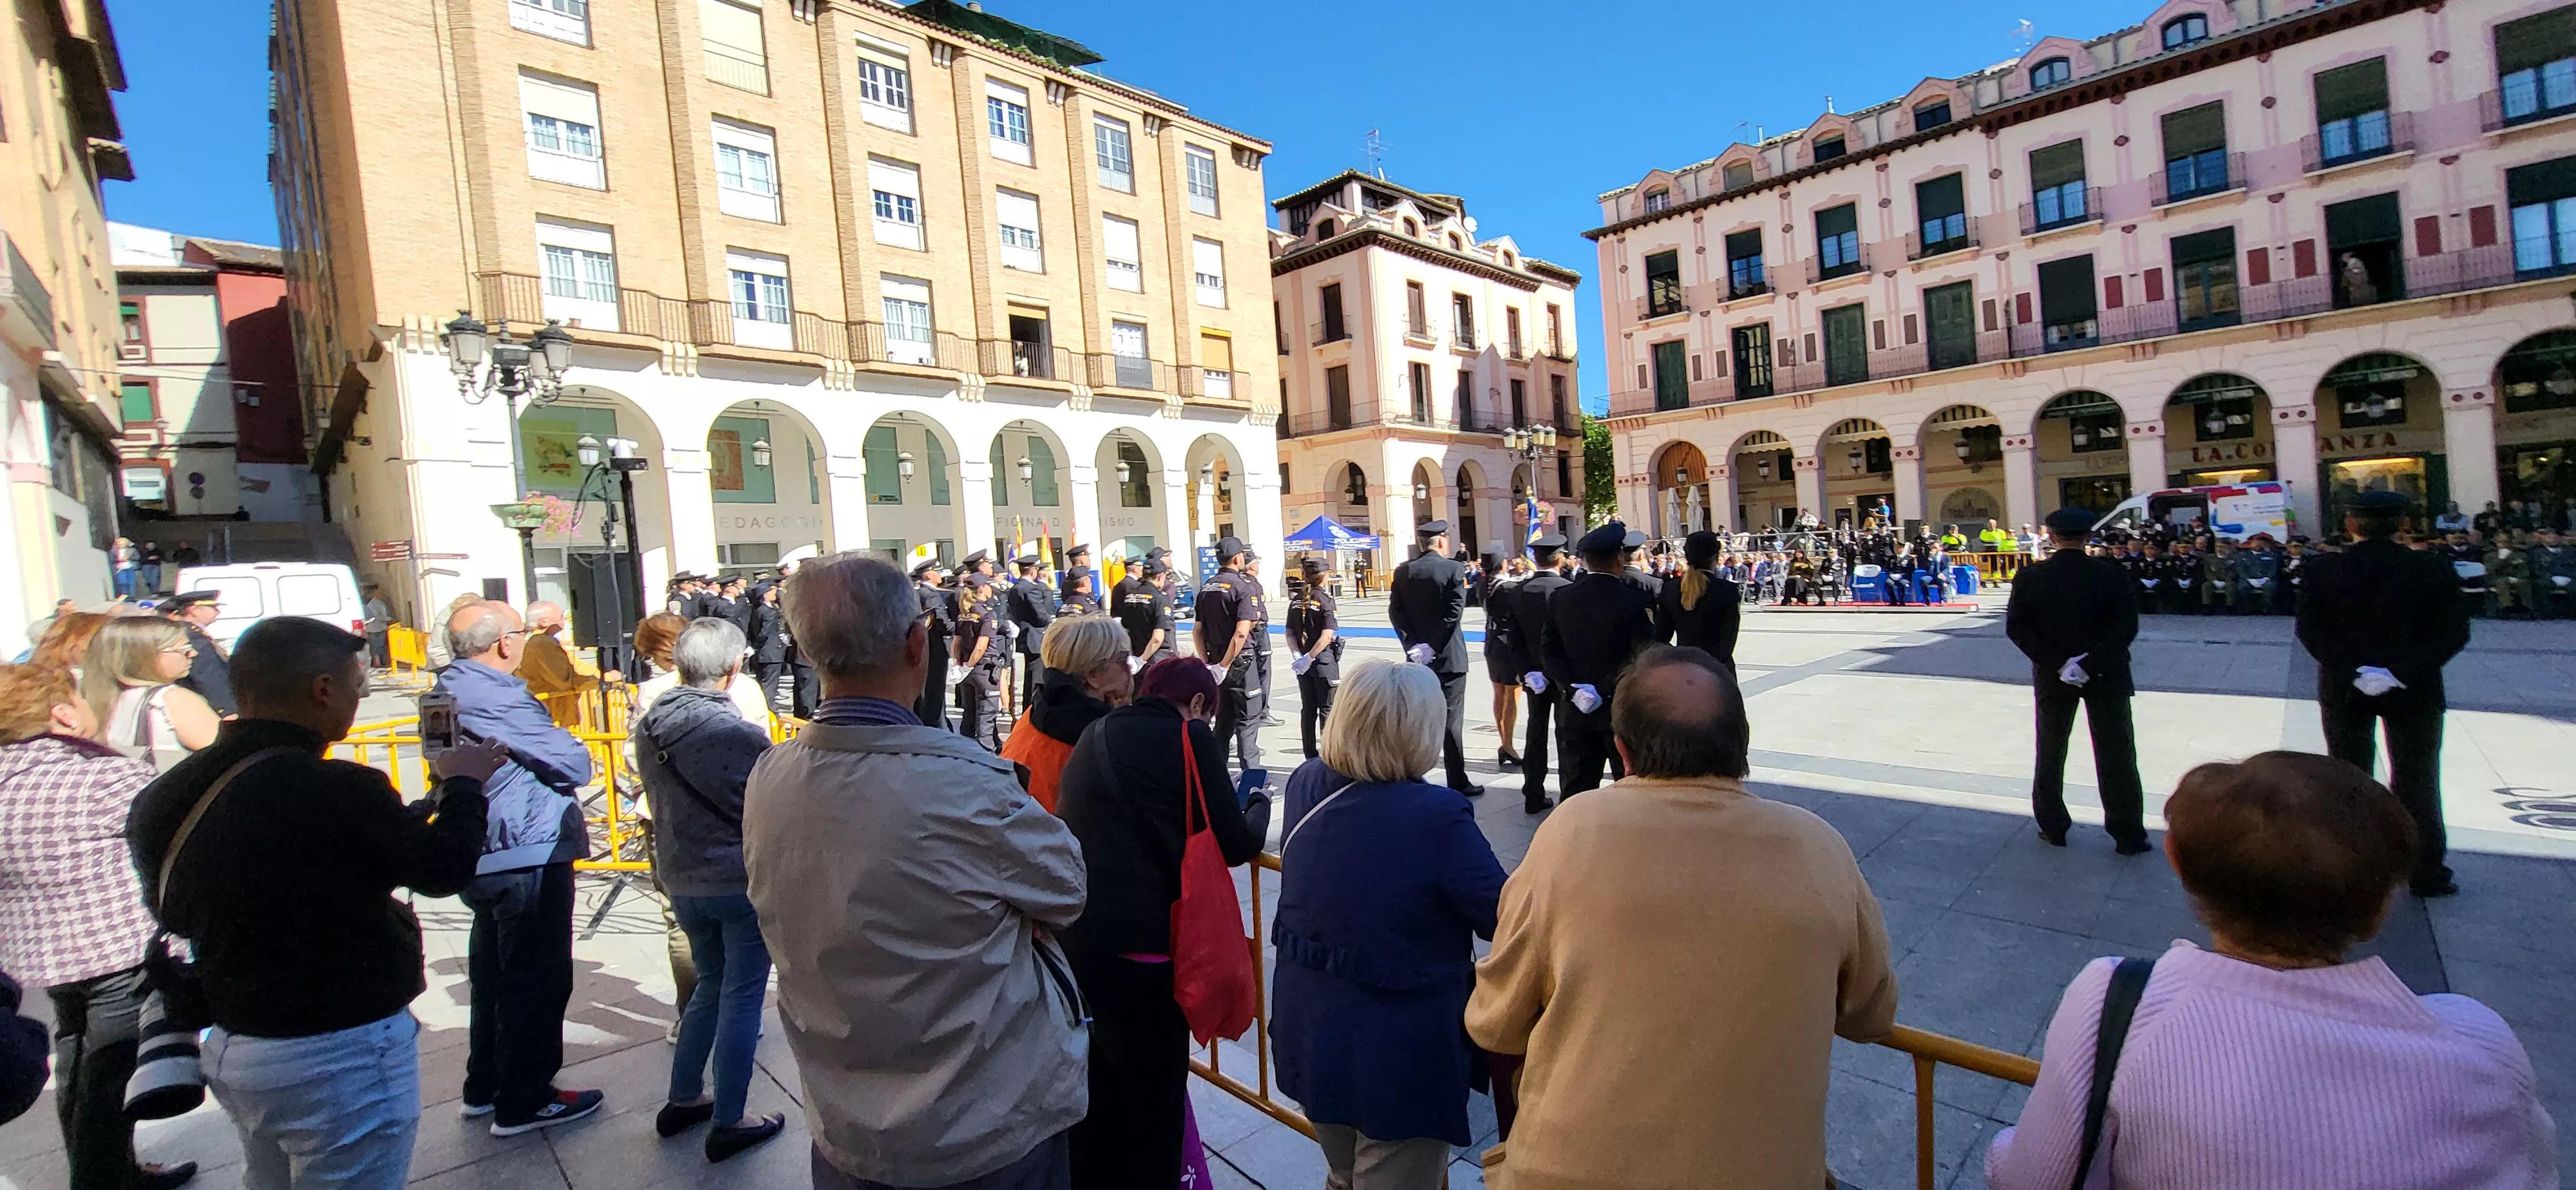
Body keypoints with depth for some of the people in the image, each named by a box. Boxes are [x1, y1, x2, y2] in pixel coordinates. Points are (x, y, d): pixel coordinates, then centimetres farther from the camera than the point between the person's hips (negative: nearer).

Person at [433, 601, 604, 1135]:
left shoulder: (451, 689, 7)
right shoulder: (499, 698, -23)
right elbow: (576, 765, -20)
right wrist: (569, 746, 0)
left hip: (485, 859, 10)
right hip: (529, 858, -10)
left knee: (493, 974, 22)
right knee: (537, 981, 4)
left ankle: (485, 1087, 36)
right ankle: (523, 1102, 15)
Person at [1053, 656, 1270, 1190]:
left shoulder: (1095, 736, 12)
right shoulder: (1187, 737, -7)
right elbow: (1235, 844, -4)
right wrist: (1260, 804, 16)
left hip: (1073, 935, 7)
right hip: (1138, 943, -7)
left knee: (1097, 1085, 25)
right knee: (1155, 1097, 13)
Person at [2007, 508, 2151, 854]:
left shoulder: (2030, 576, -8)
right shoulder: (2110, 574, -10)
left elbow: (2016, 627, -11)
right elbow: (2127, 626, -14)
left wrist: (2057, 663, -12)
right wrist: (2092, 663, -15)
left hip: (2052, 678, 1)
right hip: (2107, 676, -1)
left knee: (2051, 754, 13)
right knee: (2117, 755, 8)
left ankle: (2052, 828, 20)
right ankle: (2128, 836, 13)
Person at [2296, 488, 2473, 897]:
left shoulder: (2323, 570, -9)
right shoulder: (2431, 570, -6)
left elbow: (2309, 629, -13)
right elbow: (2454, 631, -10)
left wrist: (2353, 672, -13)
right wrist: (2404, 672, -14)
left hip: (2344, 691, -1)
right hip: (2414, 692, 1)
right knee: (2417, 781, 12)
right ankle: (2426, 874, 20)